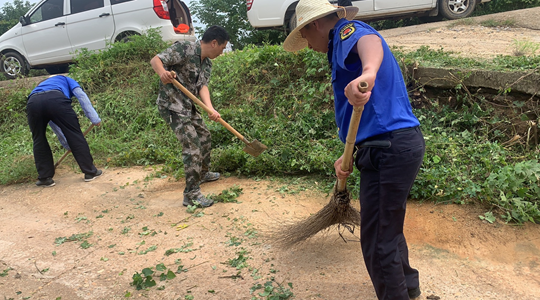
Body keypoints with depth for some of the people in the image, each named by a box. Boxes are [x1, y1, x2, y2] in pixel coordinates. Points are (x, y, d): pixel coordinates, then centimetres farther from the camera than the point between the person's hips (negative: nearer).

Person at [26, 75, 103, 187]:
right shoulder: (66, 80, 38)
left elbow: (54, 126, 48)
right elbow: (81, 95, 13)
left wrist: (67, 145, 53)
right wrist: (95, 118, 9)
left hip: (32, 102, 4)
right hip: (56, 99, -4)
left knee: (39, 141, 21)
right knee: (75, 136, 8)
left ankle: (45, 177, 25)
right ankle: (90, 172, 15)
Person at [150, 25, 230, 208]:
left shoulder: (207, 63, 8)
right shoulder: (184, 48, -17)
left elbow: (202, 86, -3)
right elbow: (156, 60, -22)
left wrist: (210, 109, -22)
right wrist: (162, 73, -47)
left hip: (189, 107, 10)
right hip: (172, 105, -9)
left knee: (204, 136, 22)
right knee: (192, 145, -14)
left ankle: (203, 173, 45)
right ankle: (191, 194, -6)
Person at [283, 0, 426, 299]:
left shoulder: (348, 31, -5)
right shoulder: (343, 49, 25)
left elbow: (369, 40, -34)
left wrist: (368, 73, -55)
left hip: (389, 149, -11)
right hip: (400, 143, 11)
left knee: (378, 243, 1)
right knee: (388, 229, 28)